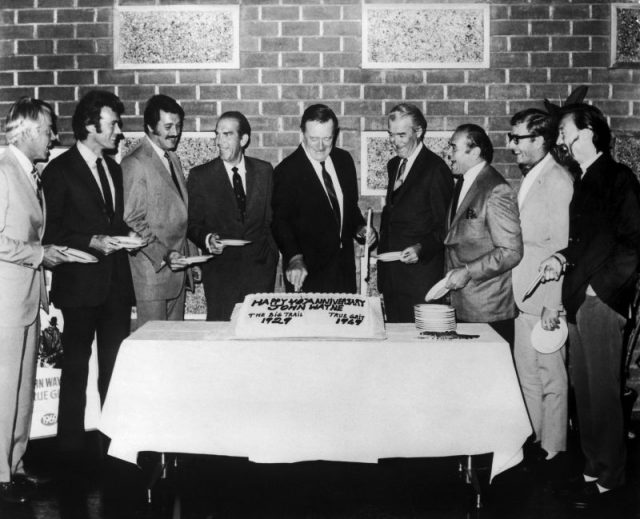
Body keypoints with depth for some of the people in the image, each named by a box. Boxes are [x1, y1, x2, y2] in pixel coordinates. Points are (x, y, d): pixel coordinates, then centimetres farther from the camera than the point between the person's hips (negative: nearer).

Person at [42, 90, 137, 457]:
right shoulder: (60, 171, -6)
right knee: (76, 367, 3)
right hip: (80, 284, -6)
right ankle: (71, 447, 13)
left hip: (117, 282, 6)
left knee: (115, 365, 10)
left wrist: (127, 235, 2)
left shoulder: (114, 168, 15)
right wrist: (92, 242, -19)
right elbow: (51, 232, -9)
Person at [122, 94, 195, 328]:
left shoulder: (174, 160, 18)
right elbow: (133, 222, -13)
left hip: (177, 267, 8)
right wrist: (163, 255, -20)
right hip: (152, 269, -8)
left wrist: (188, 255, 11)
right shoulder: (135, 164, -10)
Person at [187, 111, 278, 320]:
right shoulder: (200, 176, 1)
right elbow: (192, 223, 3)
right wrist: (207, 239, -17)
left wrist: (271, 254, 2)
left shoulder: (264, 171, 7)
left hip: (260, 266, 1)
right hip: (220, 270, -1)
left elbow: (272, 216, 12)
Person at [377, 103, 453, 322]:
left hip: (420, 273, -7)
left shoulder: (436, 169, -10)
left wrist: (422, 248, -24)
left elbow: (444, 226, -10)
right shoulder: (393, 165, 16)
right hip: (391, 275, 8)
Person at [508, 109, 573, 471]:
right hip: (524, 295, 9)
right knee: (527, 371, 15)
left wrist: (553, 304, -20)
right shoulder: (528, 178, 14)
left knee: (551, 375, 1)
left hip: (545, 298, -9)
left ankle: (552, 451, 12)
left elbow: (561, 246, -18)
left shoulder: (558, 180, -13)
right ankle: (532, 440, 27)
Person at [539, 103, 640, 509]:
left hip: (602, 300, -8)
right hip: (579, 300, 8)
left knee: (602, 391, -1)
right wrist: (563, 259, 6)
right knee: (584, 388, 11)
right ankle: (594, 468, 22)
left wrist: (601, 285, -13)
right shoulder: (585, 182, 17)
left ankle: (607, 479, 10)